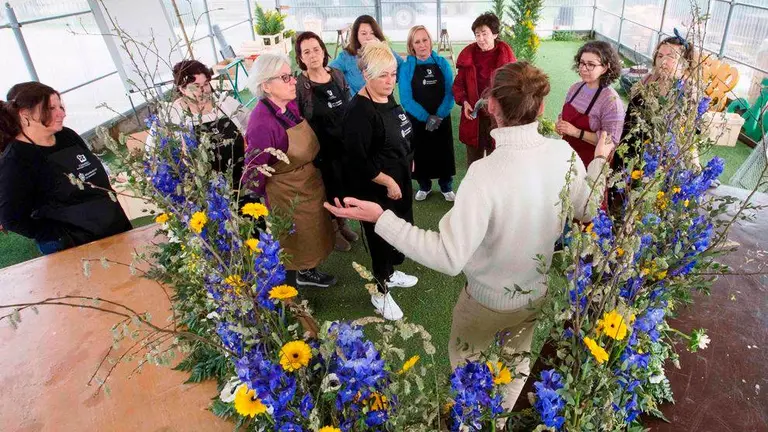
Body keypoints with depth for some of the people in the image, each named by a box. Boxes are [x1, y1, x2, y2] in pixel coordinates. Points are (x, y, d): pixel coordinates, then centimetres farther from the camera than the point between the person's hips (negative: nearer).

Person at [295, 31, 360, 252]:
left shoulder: (337, 75, 1)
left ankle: (342, 223, 41)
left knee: (345, 185, 17)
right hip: (321, 149, -5)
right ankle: (332, 229, 32)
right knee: (329, 188, 9)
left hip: (345, 144, 5)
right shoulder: (298, 84, -14)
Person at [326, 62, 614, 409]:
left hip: (489, 300, -5)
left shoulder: (486, 173, -36)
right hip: (538, 291, 6)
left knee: (464, 362, 26)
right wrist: (599, 162, 18)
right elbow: (586, 210, 1)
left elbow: (449, 257, -35)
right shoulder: (563, 153, -16)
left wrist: (381, 218, -32)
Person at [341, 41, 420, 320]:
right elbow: (357, 160, -27)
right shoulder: (359, 111, -25)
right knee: (381, 237, 6)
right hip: (377, 189, -9)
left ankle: (390, 273, 46)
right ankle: (381, 292, 27)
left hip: (399, 180, 9)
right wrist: (388, 182, -21)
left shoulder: (388, 98, 3)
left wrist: (407, 161, 20)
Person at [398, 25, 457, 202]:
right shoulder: (406, 67, -6)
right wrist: (426, 117, -19)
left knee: (443, 153, 9)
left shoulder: (442, 63, -1)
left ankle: (446, 187, 28)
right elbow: (406, 98, -12)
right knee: (420, 154, 10)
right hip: (417, 121, -1)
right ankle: (424, 186, 31)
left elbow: (450, 92, -5)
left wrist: (439, 116, -18)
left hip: (442, 119, 1)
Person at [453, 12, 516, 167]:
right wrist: (464, 102, -9)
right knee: (474, 159, 14)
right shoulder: (468, 54, 2)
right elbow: (458, 83, 8)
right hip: (474, 116, 2)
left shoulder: (505, 54, -3)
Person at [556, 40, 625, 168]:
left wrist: (577, 132, -25)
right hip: (566, 153, 6)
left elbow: (611, 141, -21)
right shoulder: (575, 88, -1)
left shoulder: (611, 101, -20)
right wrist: (560, 125, -7)